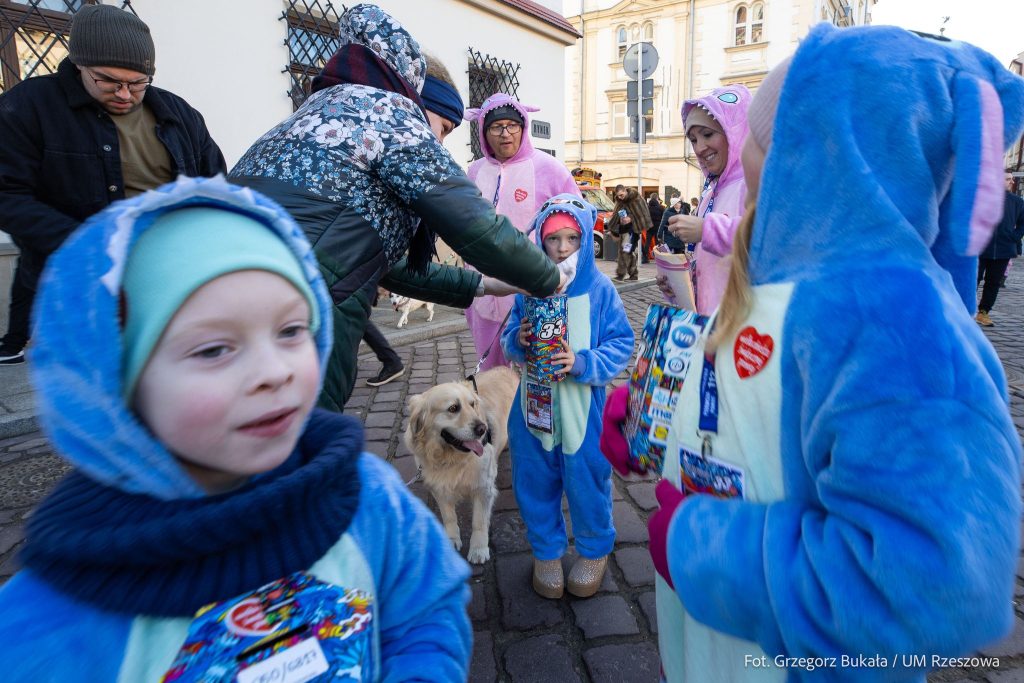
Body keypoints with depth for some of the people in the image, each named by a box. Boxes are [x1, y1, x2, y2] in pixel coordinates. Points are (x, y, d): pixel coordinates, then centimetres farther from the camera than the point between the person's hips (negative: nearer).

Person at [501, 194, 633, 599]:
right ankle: (546, 550, 38)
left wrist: (584, 363, -23)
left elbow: (622, 345, -8)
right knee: (536, 480, 14)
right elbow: (509, 341, 6)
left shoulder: (600, 289, -8)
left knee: (587, 481, 11)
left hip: (584, 406, -2)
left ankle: (594, 550, 38)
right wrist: (518, 341, -17)